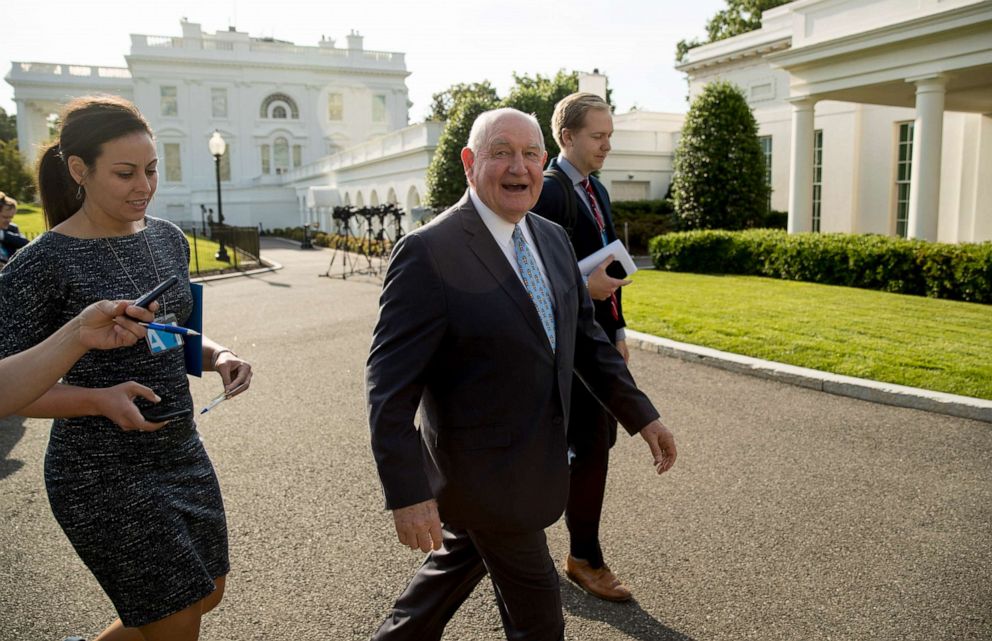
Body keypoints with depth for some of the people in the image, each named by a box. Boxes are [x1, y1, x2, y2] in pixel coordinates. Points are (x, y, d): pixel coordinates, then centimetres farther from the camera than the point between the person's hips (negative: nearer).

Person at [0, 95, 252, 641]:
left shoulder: (168, 239, 3)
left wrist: (219, 356, -6)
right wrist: (101, 398, -28)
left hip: (182, 453, 7)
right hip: (106, 476, -7)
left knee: (207, 594, 20)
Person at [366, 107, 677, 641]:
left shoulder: (552, 239, 2)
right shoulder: (428, 252, -22)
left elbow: (585, 335, 10)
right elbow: (390, 383, -22)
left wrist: (641, 415, 7)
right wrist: (407, 494, -24)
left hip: (534, 451, 7)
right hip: (484, 469, -7)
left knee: (460, 560, 27)